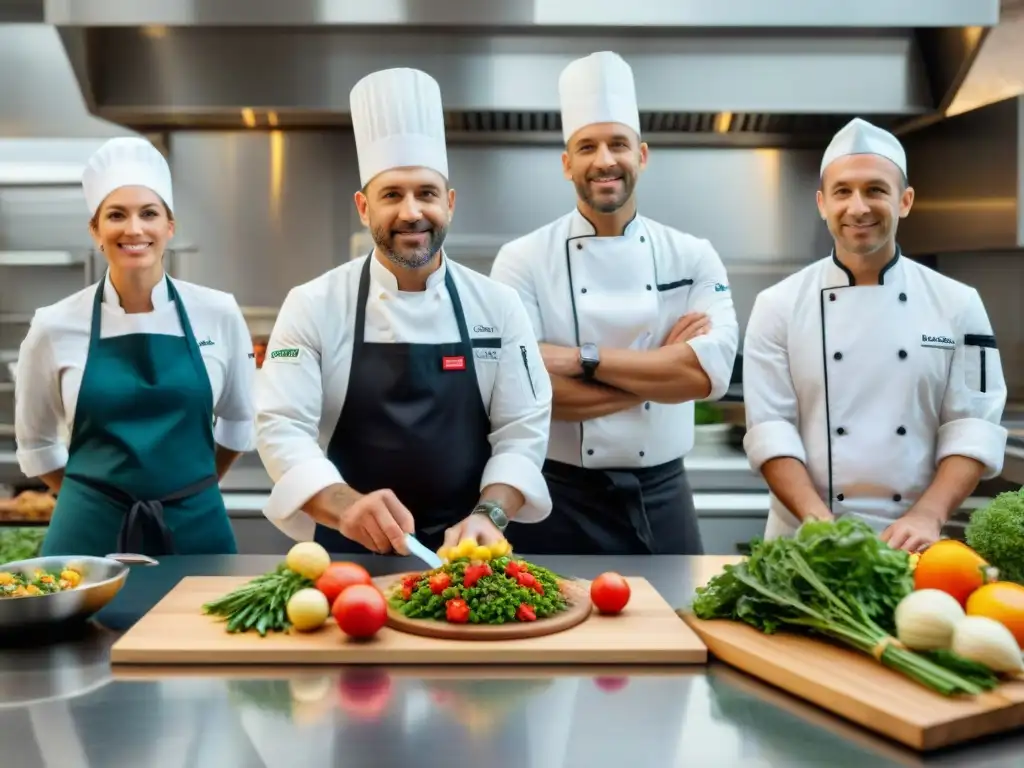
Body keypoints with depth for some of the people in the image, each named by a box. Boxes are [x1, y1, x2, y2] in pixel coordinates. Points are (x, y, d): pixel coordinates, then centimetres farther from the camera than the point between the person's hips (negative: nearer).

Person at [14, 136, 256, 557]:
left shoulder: (218, 314, -3)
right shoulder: (55, 326, -4)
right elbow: (35, 442, 10)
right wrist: (92, 499, 9)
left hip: (195, 527, 1)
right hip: (90, 532, 0)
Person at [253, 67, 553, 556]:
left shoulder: (497, 305, -2)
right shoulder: (312, 305, -6)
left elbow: (522, 430, -4)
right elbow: (282, 428, -13)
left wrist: (489, 516, -21)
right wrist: (348, 507, -29)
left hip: (463, 552, 1)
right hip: (351, 553, -1)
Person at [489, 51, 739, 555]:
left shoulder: (693, 256, 1)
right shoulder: (522, 260, -6)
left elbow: (711, 371, -14)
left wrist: (582, 359, -19)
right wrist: (662, 369, -14)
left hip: (662, 500, 3)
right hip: (559, 501, -2)